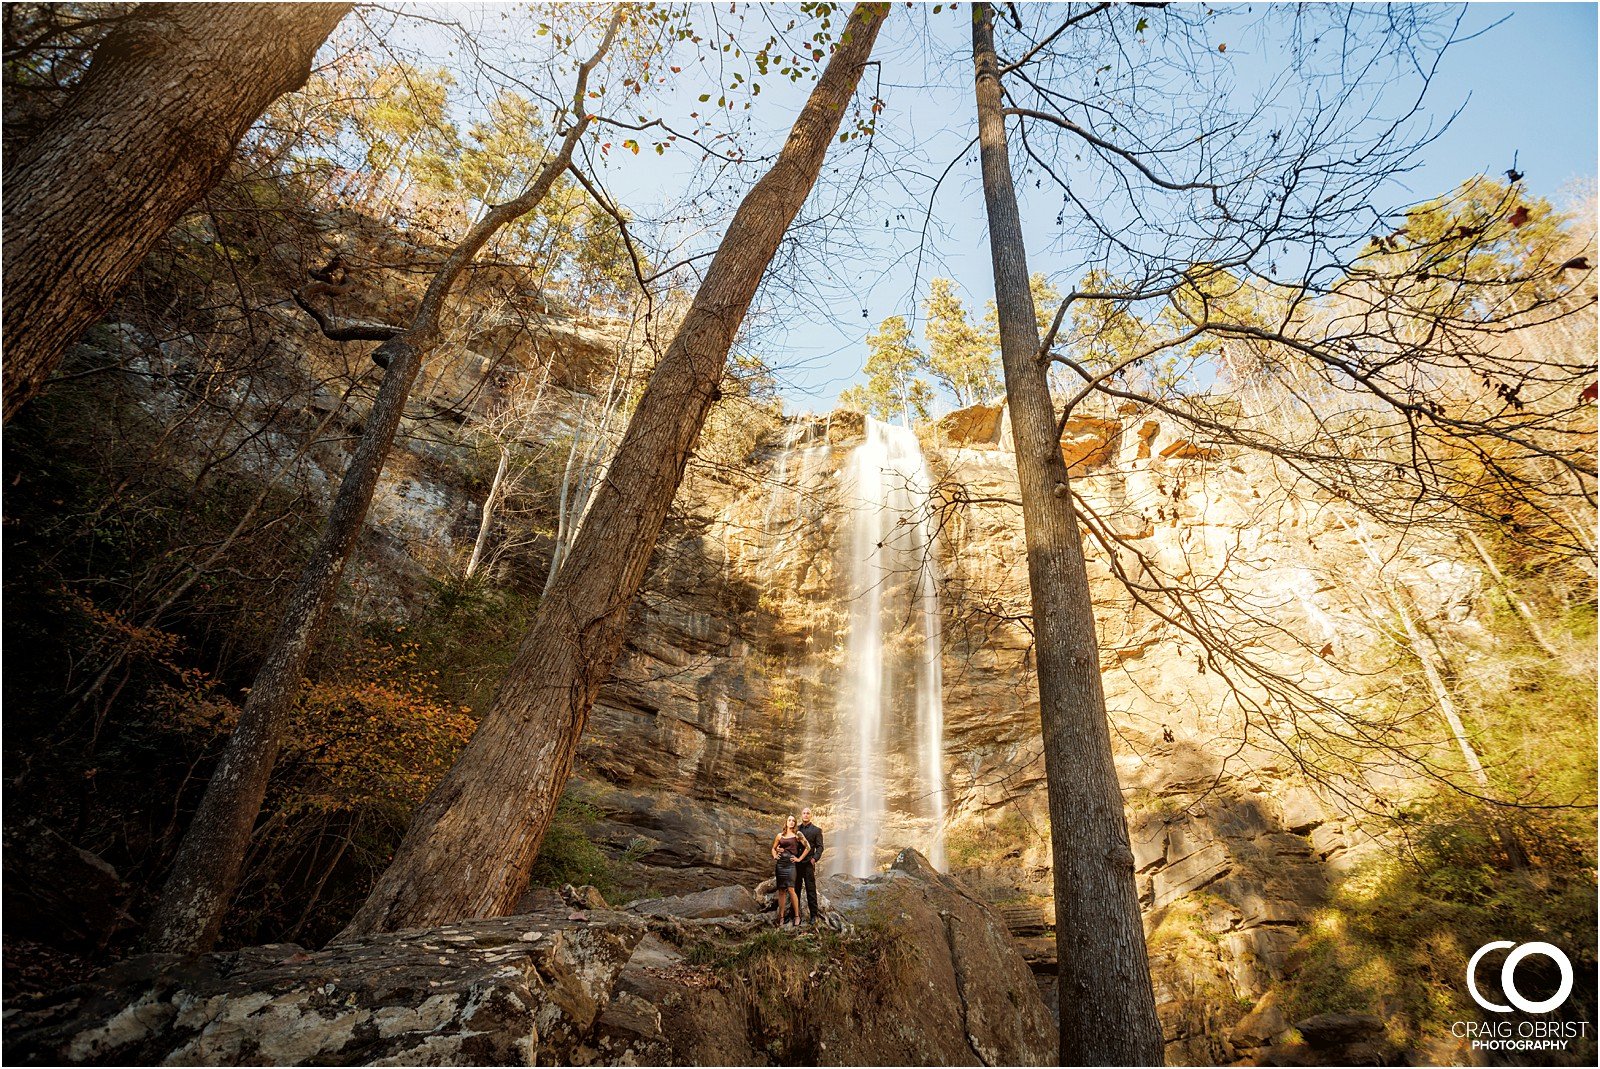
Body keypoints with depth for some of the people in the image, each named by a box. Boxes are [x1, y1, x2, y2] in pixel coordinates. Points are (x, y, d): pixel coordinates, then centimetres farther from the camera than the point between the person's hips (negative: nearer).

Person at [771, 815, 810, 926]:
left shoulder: (797, 835, 4)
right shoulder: (780, 835, 13)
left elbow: (808, 847, 1)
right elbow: (774, 848, 25)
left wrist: (799, 858, 0)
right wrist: (775, 855, 6)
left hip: (790, 864, -3)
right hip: (780, 864, 3)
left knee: (790, 889, -11)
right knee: (781, 891, 6)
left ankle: (797, 916, -2)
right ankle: (781, 916, 11)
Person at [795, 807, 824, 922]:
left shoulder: (816, 830, 4)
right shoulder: (796, 829, 13)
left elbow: (819, 847, -1)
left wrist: (815, 858, -16)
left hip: (808, 863, -3)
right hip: (796, 863, 3)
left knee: (811, 890, -2)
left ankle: (813, 915, 4)